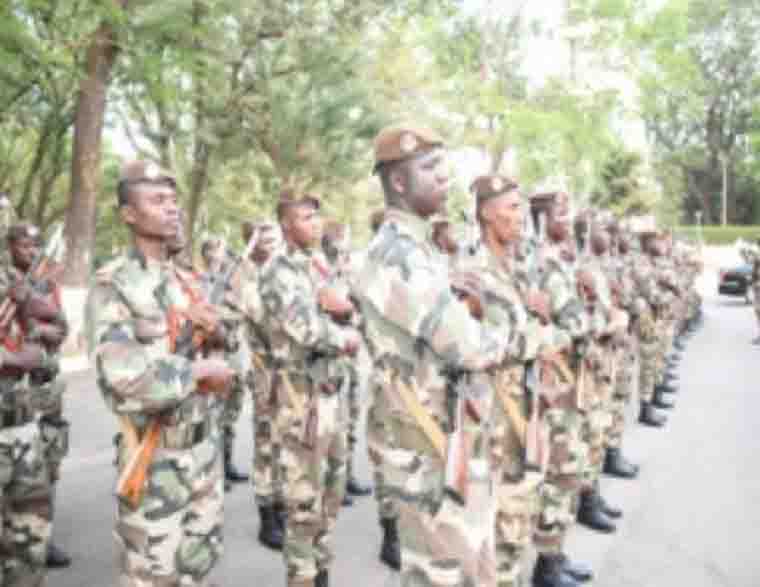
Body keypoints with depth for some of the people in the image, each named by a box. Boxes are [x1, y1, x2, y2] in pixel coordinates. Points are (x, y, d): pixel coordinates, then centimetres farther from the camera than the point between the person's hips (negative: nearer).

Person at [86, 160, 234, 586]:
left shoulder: (187, 281, 8)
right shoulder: (112, 286, -15)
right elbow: (126, 380, -28)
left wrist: (215, 331, -5)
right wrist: (200, 370, -16)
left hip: (207, 445, 7)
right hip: (158, 459, -6)